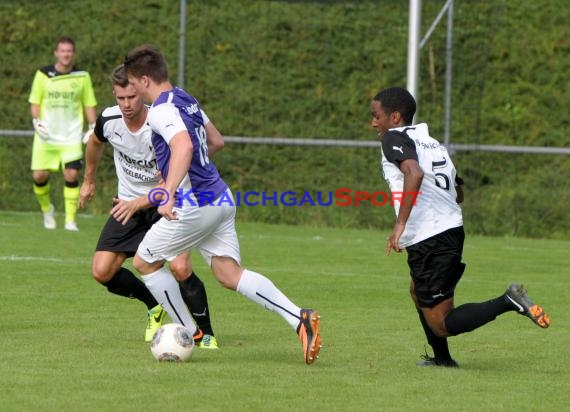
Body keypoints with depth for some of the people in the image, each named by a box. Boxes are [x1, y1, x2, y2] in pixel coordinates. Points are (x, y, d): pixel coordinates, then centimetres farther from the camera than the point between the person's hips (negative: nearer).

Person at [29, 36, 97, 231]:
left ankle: (70, 219, -6)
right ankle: (47, 209, 23)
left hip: (71, 137, -1)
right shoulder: (43, 75, 2)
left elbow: (89, 105, 9)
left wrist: (93, 127, -2)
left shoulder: (82, 76, 3)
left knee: (71, 175, -14)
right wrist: (36, 122, -9)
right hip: (46, 136, 1)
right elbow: (34, 102, 7)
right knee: (39, 176, -5)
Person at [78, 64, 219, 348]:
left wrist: (138, 204, -37)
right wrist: (88, 181, 26)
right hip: (128, 203, 5)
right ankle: (155, 306, 20)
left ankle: (205, 333, -2)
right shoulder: (108, 120, -13)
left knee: (180, 269, -24)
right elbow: (95, 143, 14)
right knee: (102, 272, -7)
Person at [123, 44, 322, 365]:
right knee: (230, 274, 3)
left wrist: (169, 195, -44)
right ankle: (300, 318, -14)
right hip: (221, 197, 9)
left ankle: (189, 334, 13)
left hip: (195, 205, -9)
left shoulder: (161, 110, -15)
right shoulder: (186, 100, 15)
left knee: (145, 261, 10)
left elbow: (184, 146, -34)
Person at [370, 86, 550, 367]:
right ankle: (442, 359, 40)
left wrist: (400, 224, -28)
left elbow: (415, 173, -26)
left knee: (442, 324, -5)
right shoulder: (432, 143, 19)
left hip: (428, 241, -9)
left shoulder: (394, 139, -6)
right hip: (453, 229, 9)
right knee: (418, 292, 33)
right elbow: (458, 193, 25)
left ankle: (508, 302, -18)